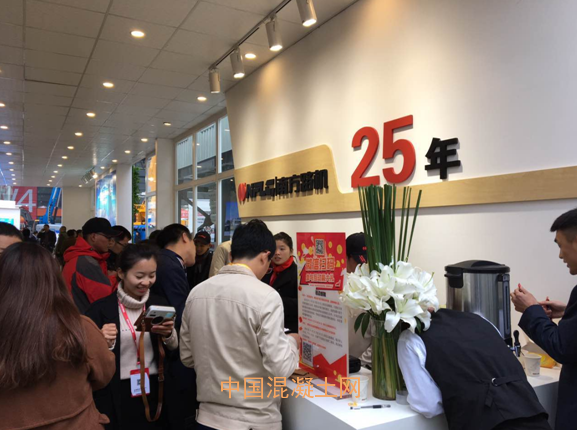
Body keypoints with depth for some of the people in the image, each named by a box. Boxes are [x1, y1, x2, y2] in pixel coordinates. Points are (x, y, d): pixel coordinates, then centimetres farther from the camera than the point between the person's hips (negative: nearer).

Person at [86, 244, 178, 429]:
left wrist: (168, 334, -16)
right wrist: (103, 344, -27)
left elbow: (174, 349, 3)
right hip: (117, 398, -3)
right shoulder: (101, 308, -10)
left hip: (156, 392, 3)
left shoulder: (160, 304, 1)